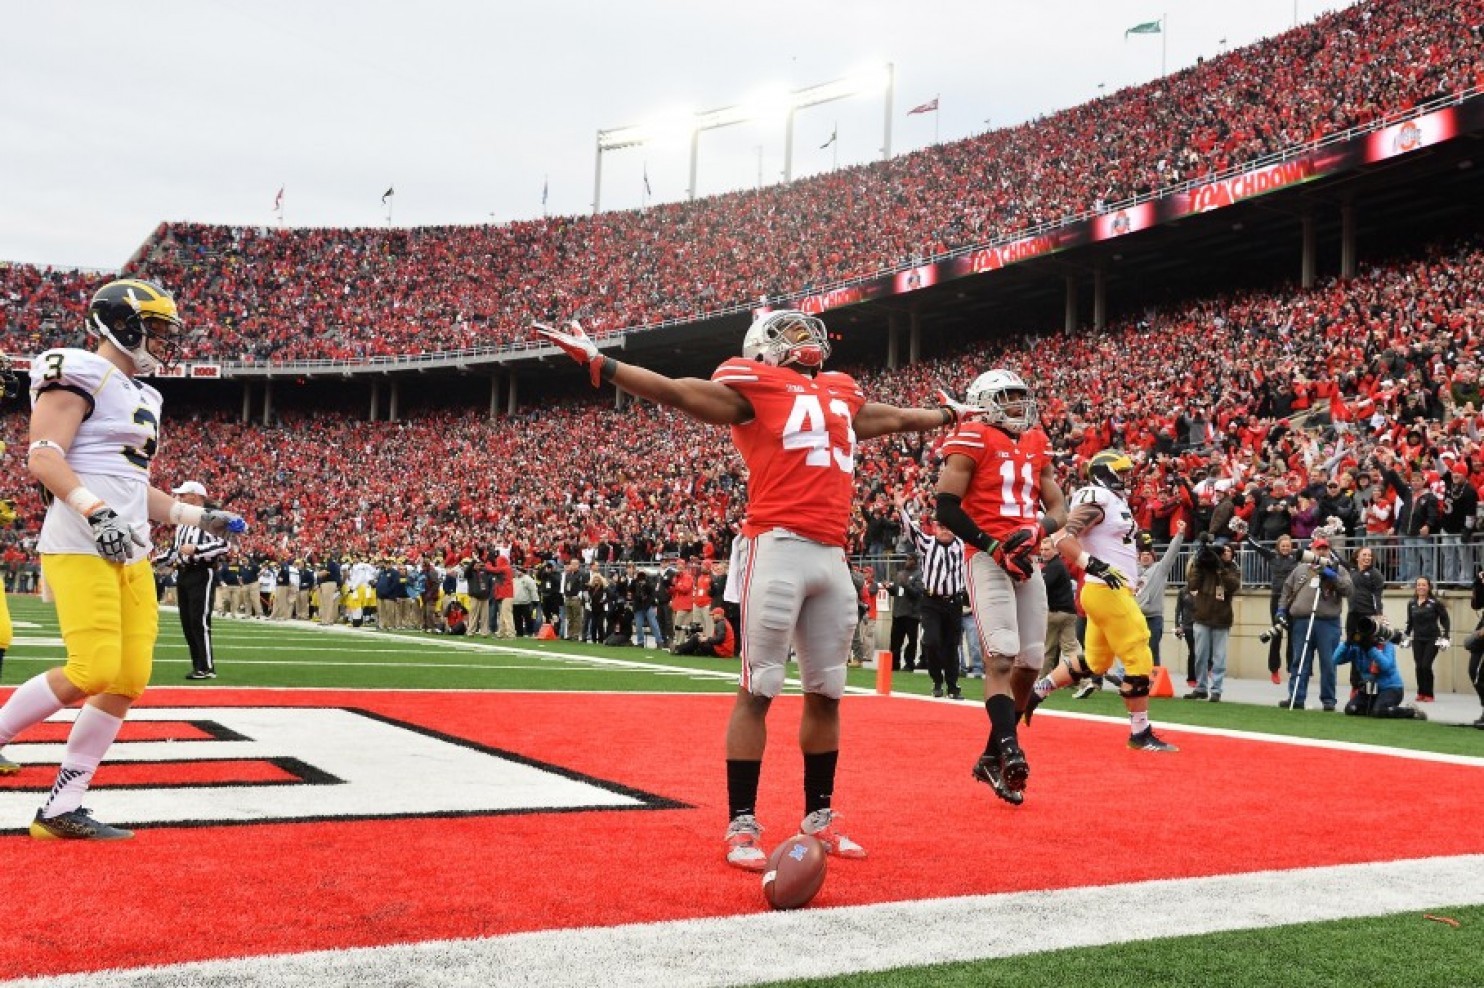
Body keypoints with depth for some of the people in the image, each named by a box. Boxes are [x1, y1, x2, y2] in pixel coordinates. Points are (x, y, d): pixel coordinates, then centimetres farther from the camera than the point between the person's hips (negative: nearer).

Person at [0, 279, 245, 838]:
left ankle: (61, 810, 9)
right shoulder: (79, 374, -5)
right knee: (92, 672, -18)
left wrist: (199, 516, 20)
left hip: (130, 553, 9)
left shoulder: (140, 396, 22)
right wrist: (96, 511, -26)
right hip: (79, 545, -9)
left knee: (129, 681, 2)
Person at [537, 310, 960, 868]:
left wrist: (951, 416, 56)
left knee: (827, 691, 11)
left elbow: (898, 417, 41)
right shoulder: (754, 387, 4)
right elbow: (674, 392, 0)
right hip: (778, 549, -7)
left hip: (832, 557, 7)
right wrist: (594, 361, -7)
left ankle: (819, 817, 23)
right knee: (759, 689, -4)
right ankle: (742, 825, 2)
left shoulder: (842, 398, 23)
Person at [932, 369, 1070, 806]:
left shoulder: (1036, 444, 16)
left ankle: (992, 757, 18)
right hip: (987, 559, -7)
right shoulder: (973, 440, -4)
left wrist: (1035, 532, -7)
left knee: (1029, 664, 7)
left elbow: (1057, 506, 16)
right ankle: (1010, 751, -27)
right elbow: (946, 508, -10)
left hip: (1028, 562, 7)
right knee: (1001, 656, -19)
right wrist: (994, 548, -16)